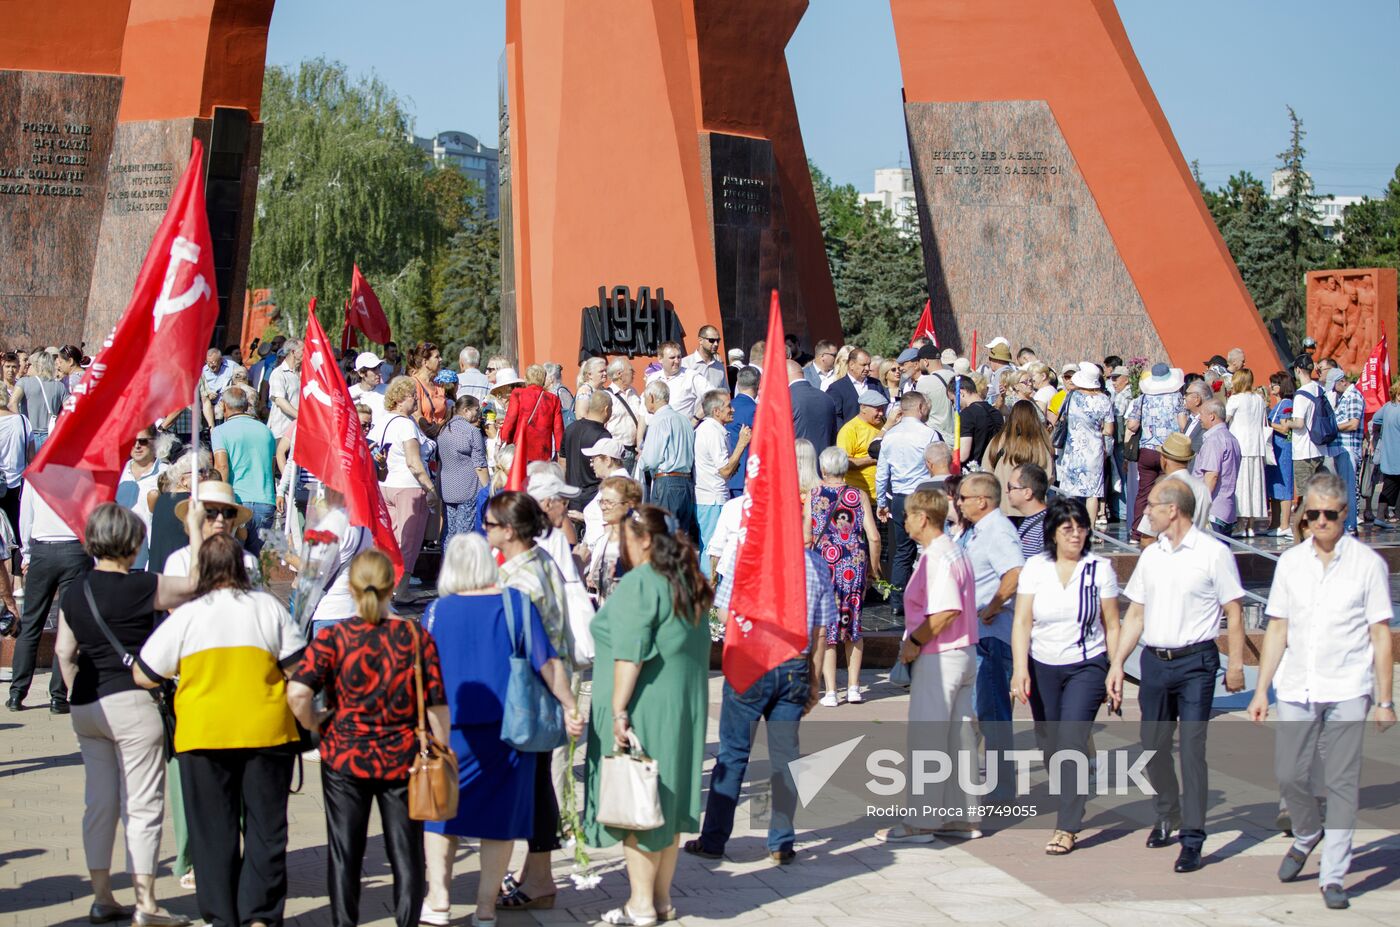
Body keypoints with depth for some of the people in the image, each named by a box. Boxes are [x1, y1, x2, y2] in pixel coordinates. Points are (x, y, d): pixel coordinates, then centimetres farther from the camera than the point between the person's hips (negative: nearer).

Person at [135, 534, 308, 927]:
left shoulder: (186, 615, -1)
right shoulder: (269, 607, 1)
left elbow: (143, 676, 2)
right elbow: (299, 669, -1)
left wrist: (177, 670, 20)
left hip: (202, 735, 0)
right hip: (266, 730, 0)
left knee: (213, 830, 8)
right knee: (265, 827, 8)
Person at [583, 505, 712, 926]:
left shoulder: (638, 584, -14)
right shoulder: (691, 584, 11)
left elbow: (630, 654, -20)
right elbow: (702, 650, 17)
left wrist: (618, 709, -19)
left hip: (643, 709, -8)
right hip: (685, 708, 8)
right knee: (668, 803, 13)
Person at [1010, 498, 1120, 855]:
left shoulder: (1100, 568, -2)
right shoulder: (1035, 567, 1)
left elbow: (1112, 626, 3)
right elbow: (1022, 622, -3)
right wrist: (1020, 669, -13)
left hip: (1087, 667, -2)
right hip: (1043, 667, 3)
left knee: (1072, 740, -15)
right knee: (1052, 746, 8)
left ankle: (1067, 827, -14)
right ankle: (1071, 808, 31)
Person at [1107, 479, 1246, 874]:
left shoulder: (1213, 552, -5)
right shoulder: (1151, 555, 11)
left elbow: (1234, 612, -3)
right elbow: (1136, 613, 15)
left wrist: (1236, 664, -8)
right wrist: (1117, 663, 9)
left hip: (1195, 663, -6)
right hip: (1154, 661, 6)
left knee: (1192, 748, -8)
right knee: (1153, 746, 10)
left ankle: (1192, 839, -5)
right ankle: (1167, 816, 31)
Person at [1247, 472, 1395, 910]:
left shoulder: (1367, 563, -1)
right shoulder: (1290, 562, 8)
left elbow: (1381, 636, 0)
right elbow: (1277, 630, 11)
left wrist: (1385, 700, -3)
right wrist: (1261, 690, 7)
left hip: (1346, 692, -3)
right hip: (1296, 690, 3)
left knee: (1342, 783, -2)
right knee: (1290, 776, 3)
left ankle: (1333, 877, 6)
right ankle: (1306, 837, 33)